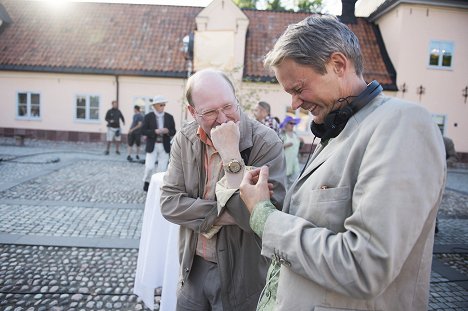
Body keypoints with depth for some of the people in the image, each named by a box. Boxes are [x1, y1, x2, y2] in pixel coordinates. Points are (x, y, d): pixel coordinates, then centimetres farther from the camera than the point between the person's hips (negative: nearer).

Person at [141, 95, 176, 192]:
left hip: (164, 146, 2)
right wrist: (155, 131, -19)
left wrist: (167, 131, -16)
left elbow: (173, 132, 6)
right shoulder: (148, 117, -2)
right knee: (149, 167, -7)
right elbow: (143, 131, -5)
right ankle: (147, 182, 20)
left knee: (162, 169, 3)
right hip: (152, 146, -2)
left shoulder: (169, 117, 5)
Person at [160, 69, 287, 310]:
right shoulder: (184, 139, -5)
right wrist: (227, 213, -20)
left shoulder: (266, 143, -20)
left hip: (241, 276, -3)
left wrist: (230, 153, -29)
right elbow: (168, 202, -9)